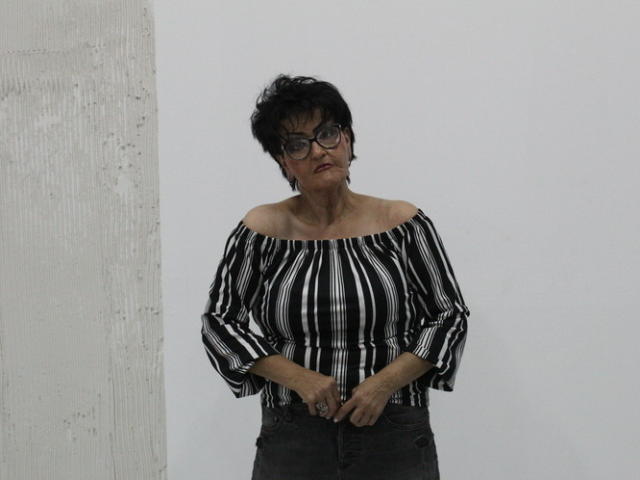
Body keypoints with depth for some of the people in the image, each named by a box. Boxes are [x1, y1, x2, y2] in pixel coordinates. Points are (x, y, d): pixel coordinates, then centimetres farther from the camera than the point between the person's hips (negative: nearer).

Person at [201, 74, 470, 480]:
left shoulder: (403, 224, 0)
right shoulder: (263, 231, 1)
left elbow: (450, 317, 3)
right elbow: (219, 321, 4)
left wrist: (386, 381, -11)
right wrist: (299, 377, -9)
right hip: (292, 442, 0)